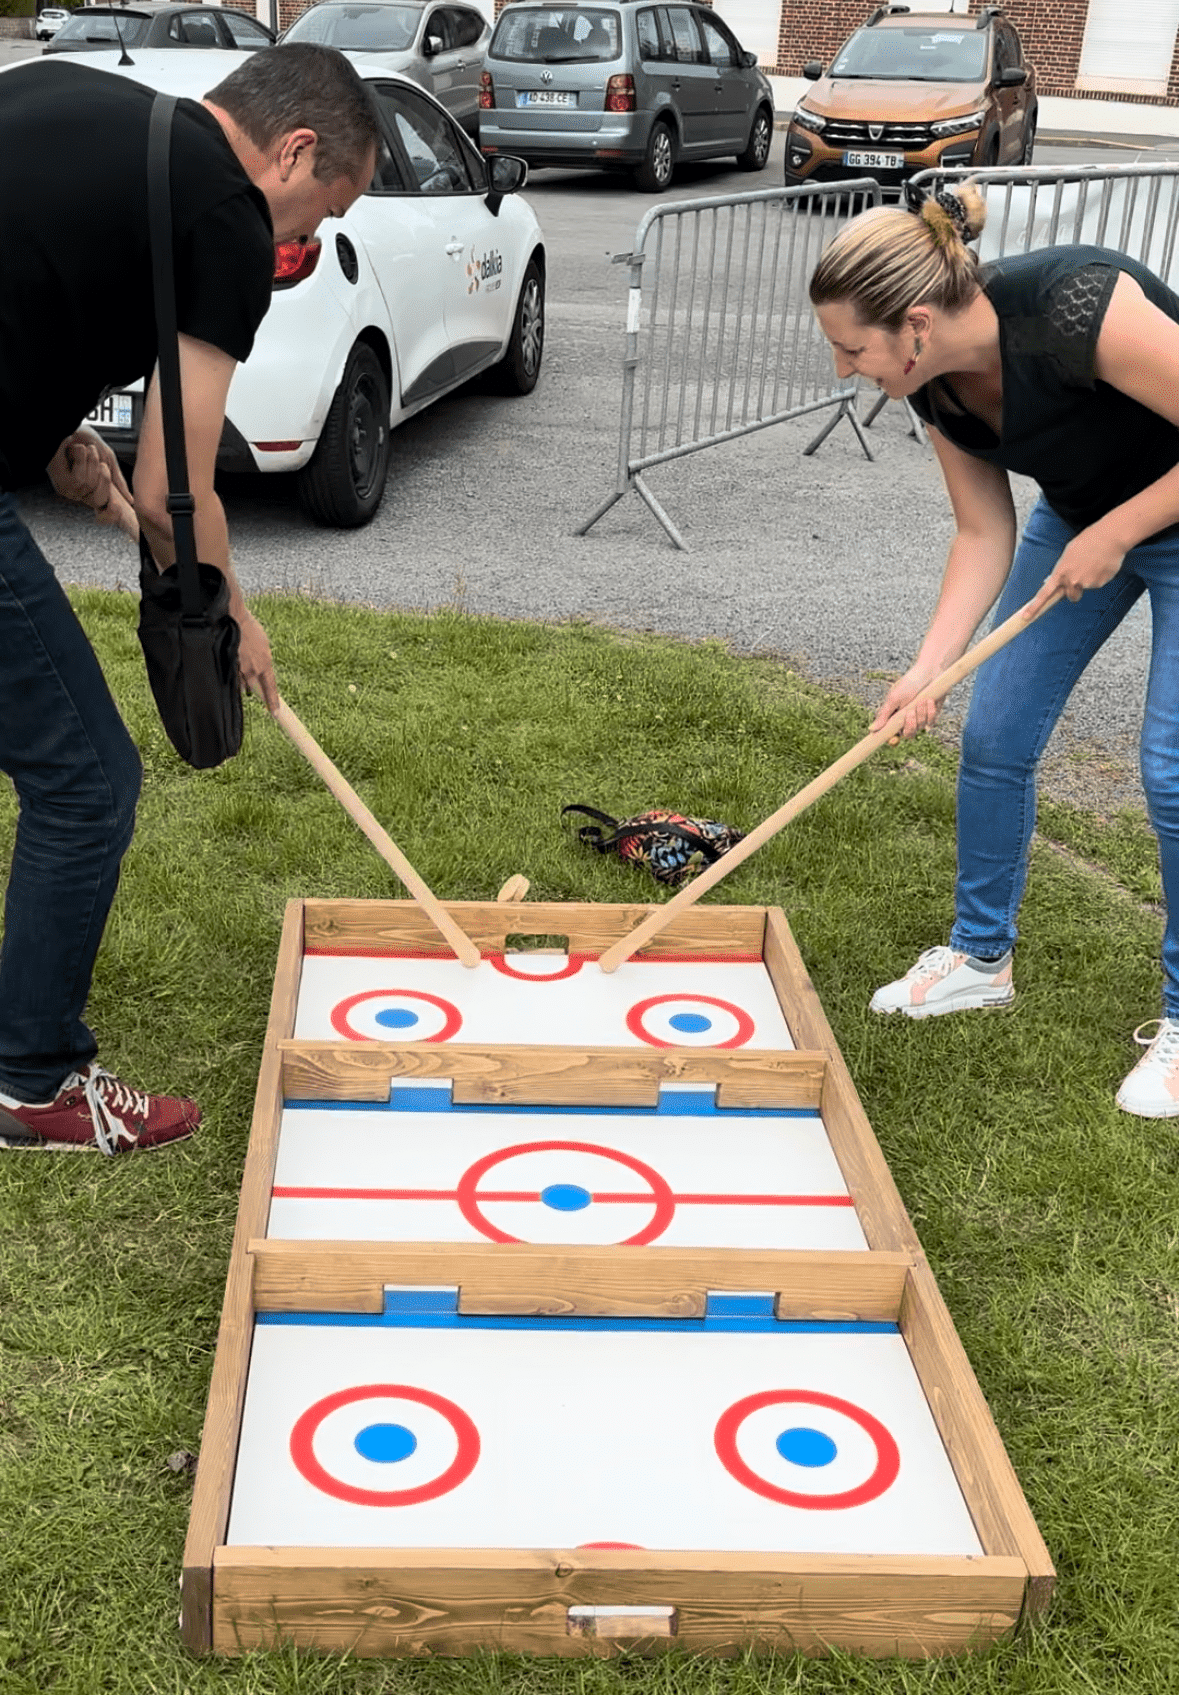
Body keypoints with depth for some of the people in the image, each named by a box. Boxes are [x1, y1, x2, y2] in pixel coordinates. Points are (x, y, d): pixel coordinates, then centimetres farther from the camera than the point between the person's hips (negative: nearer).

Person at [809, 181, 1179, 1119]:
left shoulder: (1077, 306, -37)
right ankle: (982, 956, 24)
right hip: (1081, 514, 7)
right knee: (993, 734, 4)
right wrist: (928, 666, -15)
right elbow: (984, 532, -5)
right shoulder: (937, 384, -14)